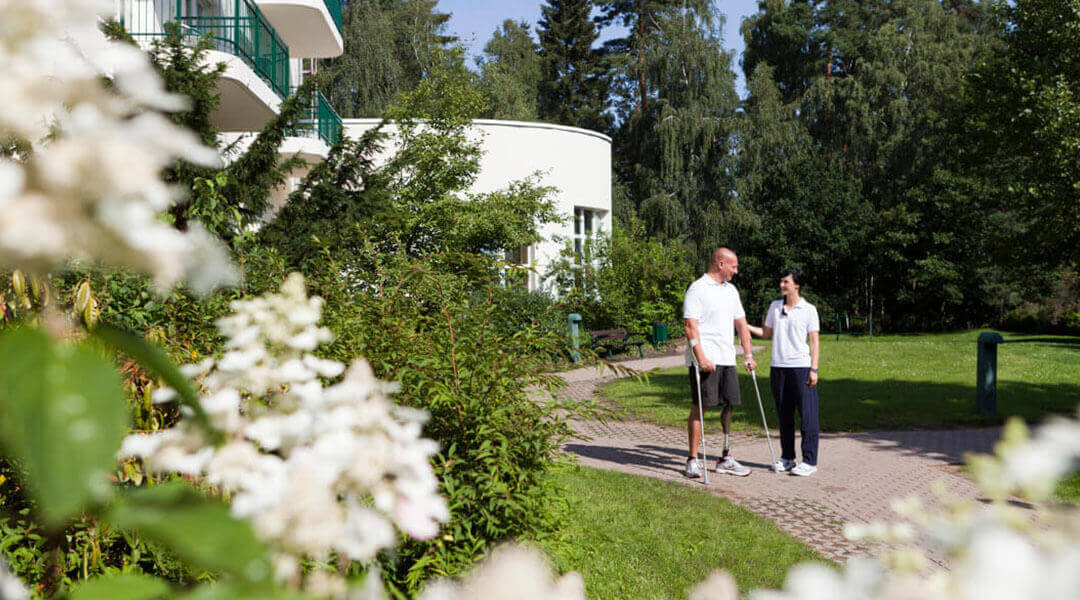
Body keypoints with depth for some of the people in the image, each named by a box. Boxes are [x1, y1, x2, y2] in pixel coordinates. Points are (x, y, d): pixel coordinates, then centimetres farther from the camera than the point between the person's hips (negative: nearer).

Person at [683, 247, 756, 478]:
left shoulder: (731, 290, 17)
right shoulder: (697, 289, -7)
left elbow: (741, 324, 21)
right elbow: (691, 327, -14)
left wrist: (749, 355, 14)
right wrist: (701, 358, -22)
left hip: (727, 358, 7)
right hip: (704, 359, -7)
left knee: (729, 405, 7)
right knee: (699, 407, -5)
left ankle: (726, 459, 16)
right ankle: (693, 460, 1)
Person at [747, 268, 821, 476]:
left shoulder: (809, 310, -1)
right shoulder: (775, 307, 11)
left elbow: (814, 341, -2)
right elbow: (766, 333, 20)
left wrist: (814, 369, -8)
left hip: (801, 367, -5)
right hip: (778, 367, 5)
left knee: (807, 415, -5)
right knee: (784, 416, 10)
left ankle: (810, 461, 0)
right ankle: (787, 458, 19)